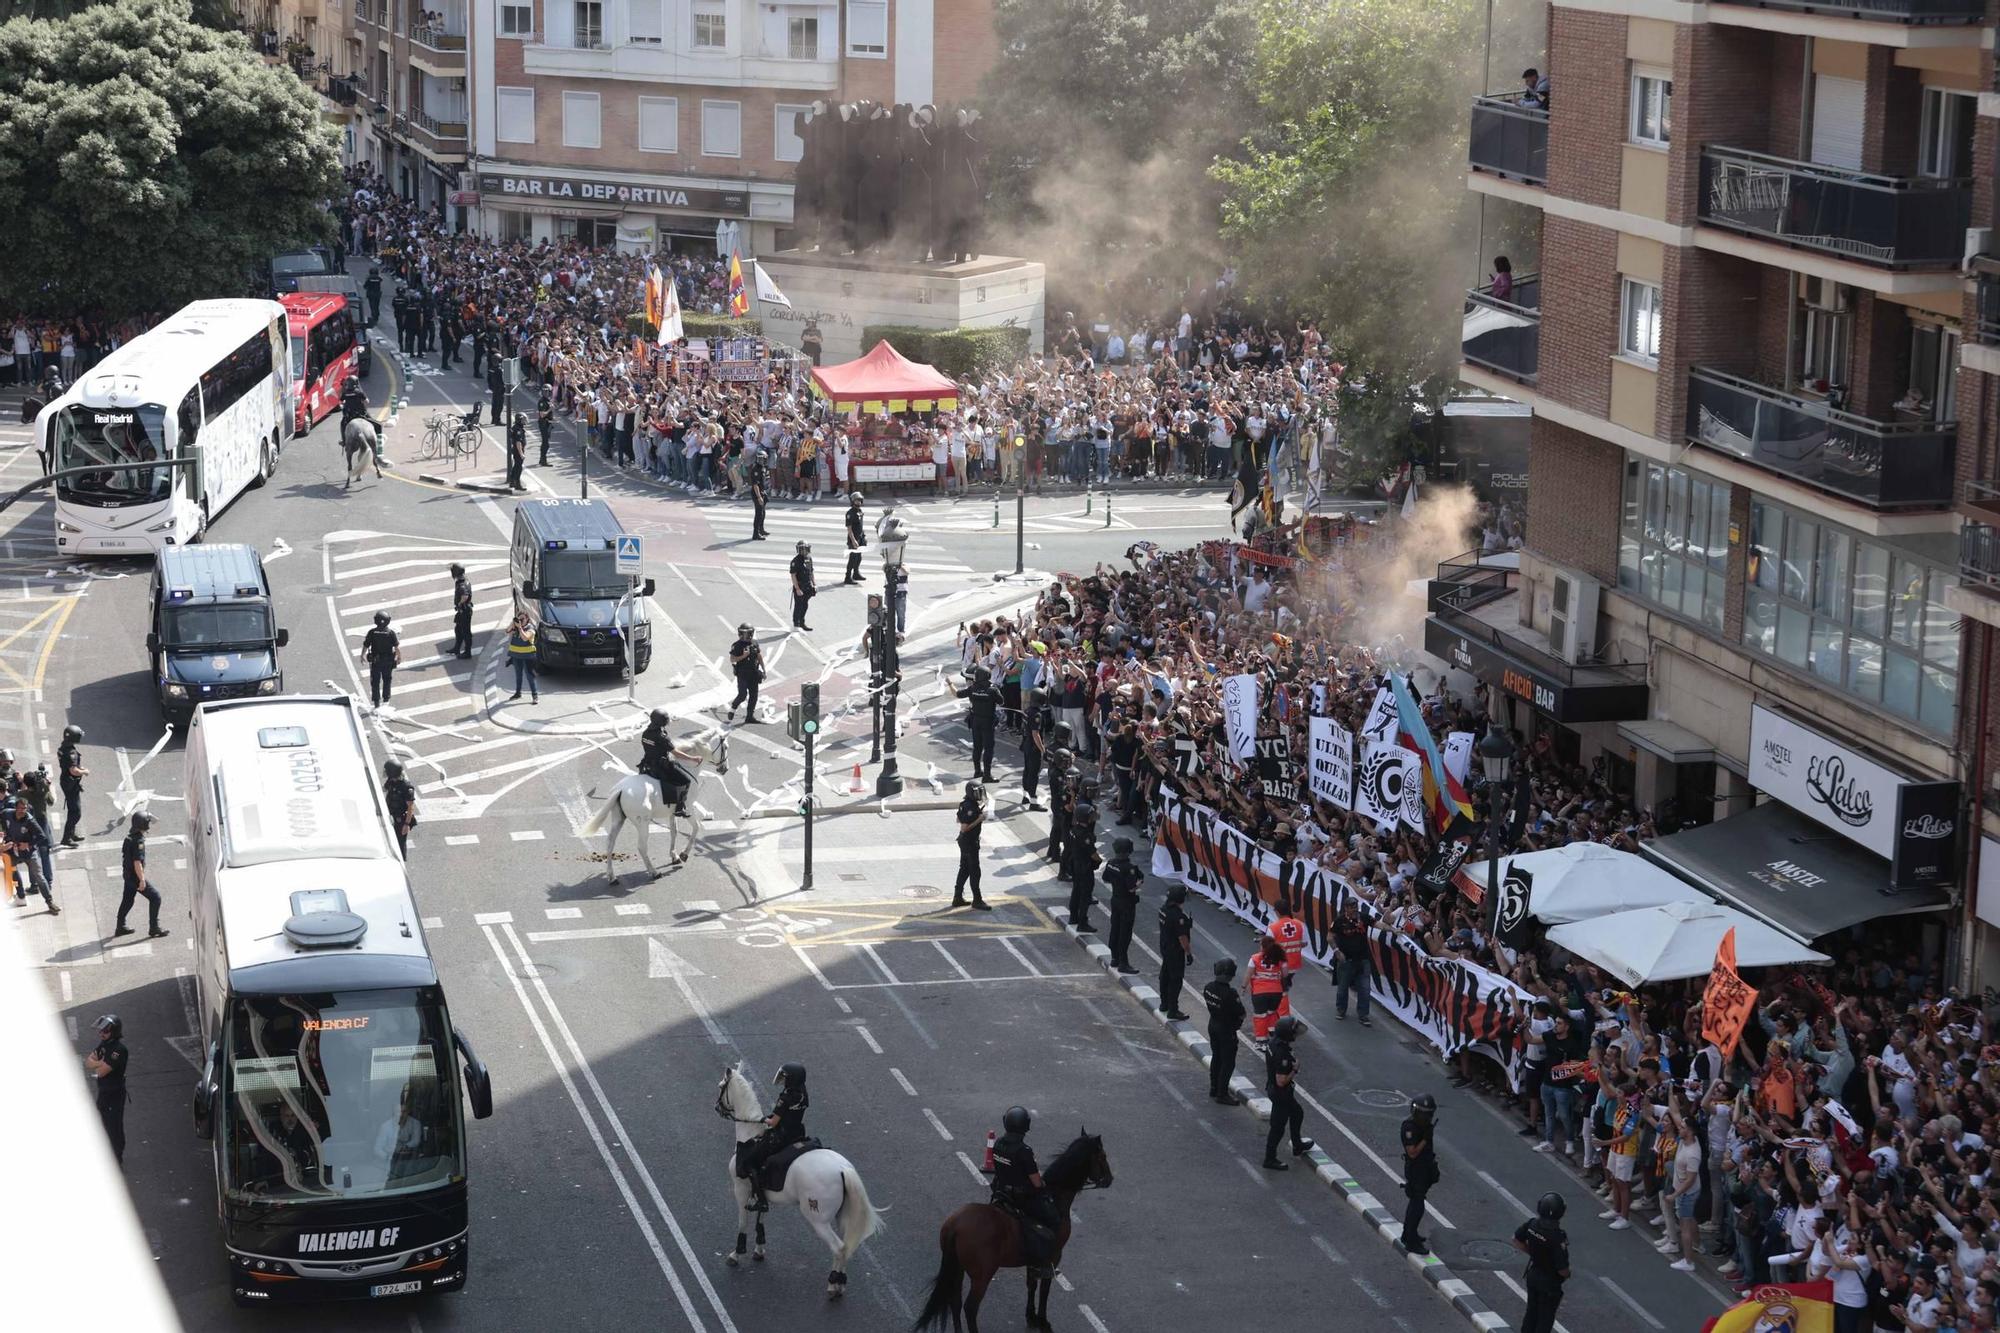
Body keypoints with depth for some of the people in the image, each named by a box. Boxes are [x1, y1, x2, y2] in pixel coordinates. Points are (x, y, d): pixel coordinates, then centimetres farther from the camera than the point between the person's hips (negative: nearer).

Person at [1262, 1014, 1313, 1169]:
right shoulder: (1282, 1054, -34)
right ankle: (1270, 1160, 18)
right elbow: (1281, 1081, -31)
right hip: (1281, 1093, -10)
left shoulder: (1274, 1043, -4)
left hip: (1272, 1088, 10)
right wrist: (1294, 1069, -19)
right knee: (1278, 1127, 5)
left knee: (1297, 1113, 28)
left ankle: (1298, 1146, 45)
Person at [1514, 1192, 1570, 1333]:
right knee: (1545, 1318, 10)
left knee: (1531, 1312, 22)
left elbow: (1517, 1240, 4)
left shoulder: (1532, 1224, -14)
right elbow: (1562, 1269, -26)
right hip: (1549, 1283, -6)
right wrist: (1567, 1274, -3)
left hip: (1533, 1274, 6)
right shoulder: (1557, 1237, -32)